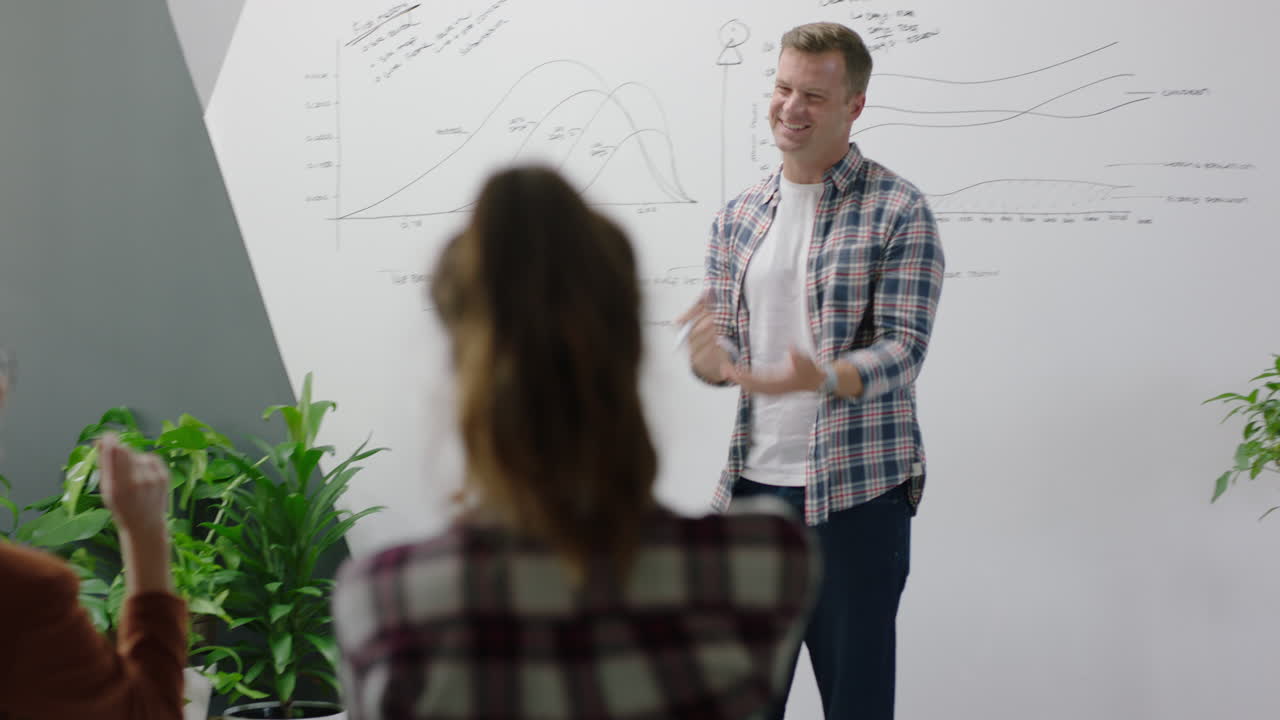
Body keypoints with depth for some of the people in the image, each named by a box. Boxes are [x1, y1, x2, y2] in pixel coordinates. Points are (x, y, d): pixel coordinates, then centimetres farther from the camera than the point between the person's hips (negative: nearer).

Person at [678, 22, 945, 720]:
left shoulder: (898, 211, -6)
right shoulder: (737, 216, 10)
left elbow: (902, 350, -13)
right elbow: (724, 340, 12)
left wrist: (819, 379, -32)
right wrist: (711, 356, -13)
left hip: (856, 489, -5)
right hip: (754, 480, 5)